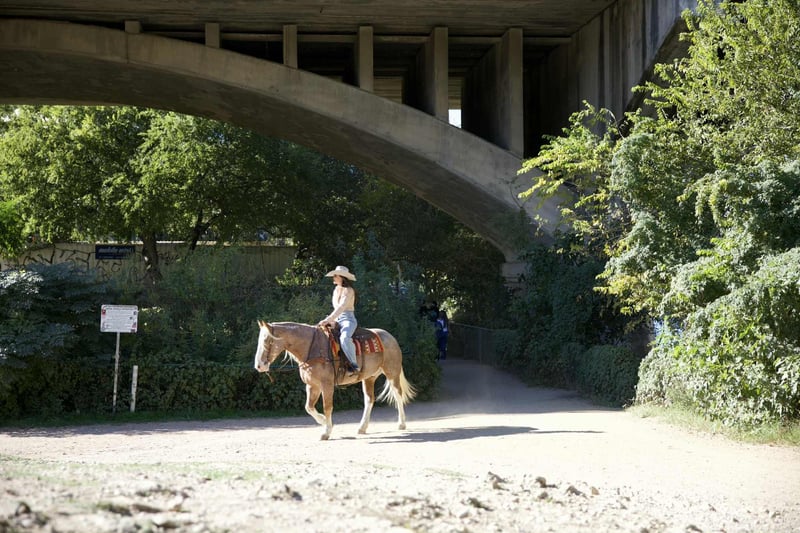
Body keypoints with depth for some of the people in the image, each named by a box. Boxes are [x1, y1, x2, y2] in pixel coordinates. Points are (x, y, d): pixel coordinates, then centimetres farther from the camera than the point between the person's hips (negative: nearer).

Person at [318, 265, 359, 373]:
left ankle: (354, 365, -33)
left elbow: (341, 307, -20)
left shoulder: (348, 290, -9)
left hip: (348, 320, -9)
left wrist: (328, 319, -26)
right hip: (337, 320, 9)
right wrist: (330, 320, 6)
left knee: (344, 338, -36)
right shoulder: (336, 290, 16)